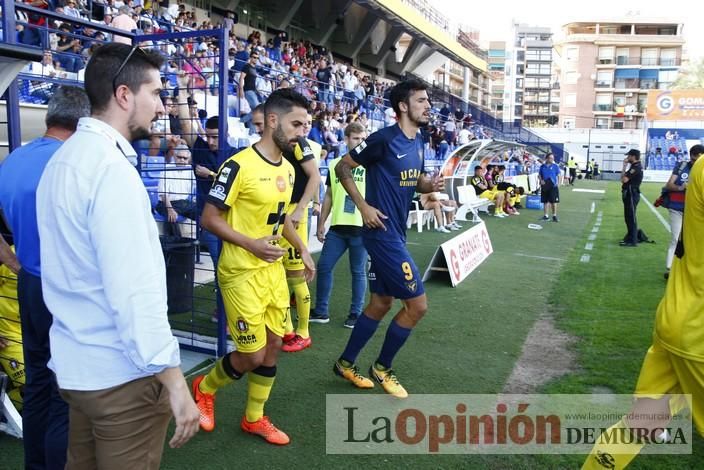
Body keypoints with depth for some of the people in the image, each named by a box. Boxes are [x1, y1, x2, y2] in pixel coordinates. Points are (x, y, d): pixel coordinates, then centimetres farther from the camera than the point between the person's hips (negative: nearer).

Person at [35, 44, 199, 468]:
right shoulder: (111, 168, -21)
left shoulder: (66, 157, 10)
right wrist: (174, 382, -24)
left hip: (77, 364, 9)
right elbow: (134, 290, -27)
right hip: (120, 374, -9)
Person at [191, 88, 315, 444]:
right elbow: (209, 218, -15)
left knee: (274, 344, 12)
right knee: (253, 356, -1)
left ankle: (254, 418, 31)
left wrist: (303, 250, 15)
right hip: (242, 273, -8)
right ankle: (205, 388, 30)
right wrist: (251, 244, -23)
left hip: (274, 269, 8)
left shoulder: (287, 168, 8)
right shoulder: (239, 166, -18)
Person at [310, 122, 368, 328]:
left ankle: (356, 313, 18)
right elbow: (329, 197, 15)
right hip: (337, 227, 4)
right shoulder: (335, 164, 10)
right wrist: (320, 224, 12)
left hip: (361, 228, -4)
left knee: (358, 272, 5)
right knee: (323, 266, 6)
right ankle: (321, 311, 20)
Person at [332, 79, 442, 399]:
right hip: (383, 233, -9)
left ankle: (346, 363, 31)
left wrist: (430, 185, 0)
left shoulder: (417, 141, 10)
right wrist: (363, 206, -16)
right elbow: (342, 168, -10)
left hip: (396, 233, 9)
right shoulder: (384, 139, -16)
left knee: (381, 303, 16)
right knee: (417, 304, -5)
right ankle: (382, 367, 16)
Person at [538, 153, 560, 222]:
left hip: (553, 185, -3)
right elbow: (539, 175, 14)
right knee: (545, 201, 9)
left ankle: (554, 216, 5)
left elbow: (558, 175, 0)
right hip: (544, 186, 3)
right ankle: (545, 216, 18)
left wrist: (558, 183, -12)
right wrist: (541, 180, -5)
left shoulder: (555, 166, 0)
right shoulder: (542, 166, 7)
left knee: (553, 201, -4)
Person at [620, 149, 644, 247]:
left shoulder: (636, 167, -17)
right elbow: (624, 178, 15)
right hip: (629, 194, 11)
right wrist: (625, 166, 9)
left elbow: (624, 179, -22)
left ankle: (633, 241, -2)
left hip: (632, 194, -11)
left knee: (631, 217, -6)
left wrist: (624, 166, -12)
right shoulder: (634, 166, 15)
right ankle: (629, 238, 26)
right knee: (628, 217, 16)